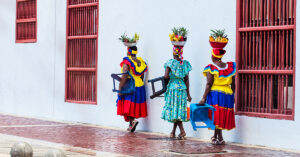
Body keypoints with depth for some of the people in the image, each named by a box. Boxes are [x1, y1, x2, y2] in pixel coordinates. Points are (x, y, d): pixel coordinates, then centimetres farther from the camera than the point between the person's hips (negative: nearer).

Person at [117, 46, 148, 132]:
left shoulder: (126, 62, -13)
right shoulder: (141, 61, 8)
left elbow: (124, 76, -20)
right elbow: (142, 76, 12)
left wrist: (120, 88, -18)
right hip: (140, 87, 6)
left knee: (127, 107, 1)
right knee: (134, 106, 13)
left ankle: (132, 121, -19)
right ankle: (131, 125, 17)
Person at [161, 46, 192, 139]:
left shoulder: (171, 63, -9)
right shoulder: (185, 64, 4)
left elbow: (166, 76, -17)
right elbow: (187, 80, 5)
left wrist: (171, 76, 8)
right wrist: (188, 93, 9)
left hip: (173, 88, -5)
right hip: (183, 88, 5)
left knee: (174, 109, 0)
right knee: (179, 110, 10)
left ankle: (182, 130, -14)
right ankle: (173, 132, 18)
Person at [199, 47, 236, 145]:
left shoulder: (211, 68, -9)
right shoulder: (230, 66, 6)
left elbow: (209, 84, -13)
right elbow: (233, 84, 8)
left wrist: (204, 98, -12)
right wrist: (232, 96, 19)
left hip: (215, 93, -5)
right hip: (228, 93, 5)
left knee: (216, 116, 0)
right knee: (223, 116, 13)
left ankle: (220, 138, -3)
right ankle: (215, 136, 23)